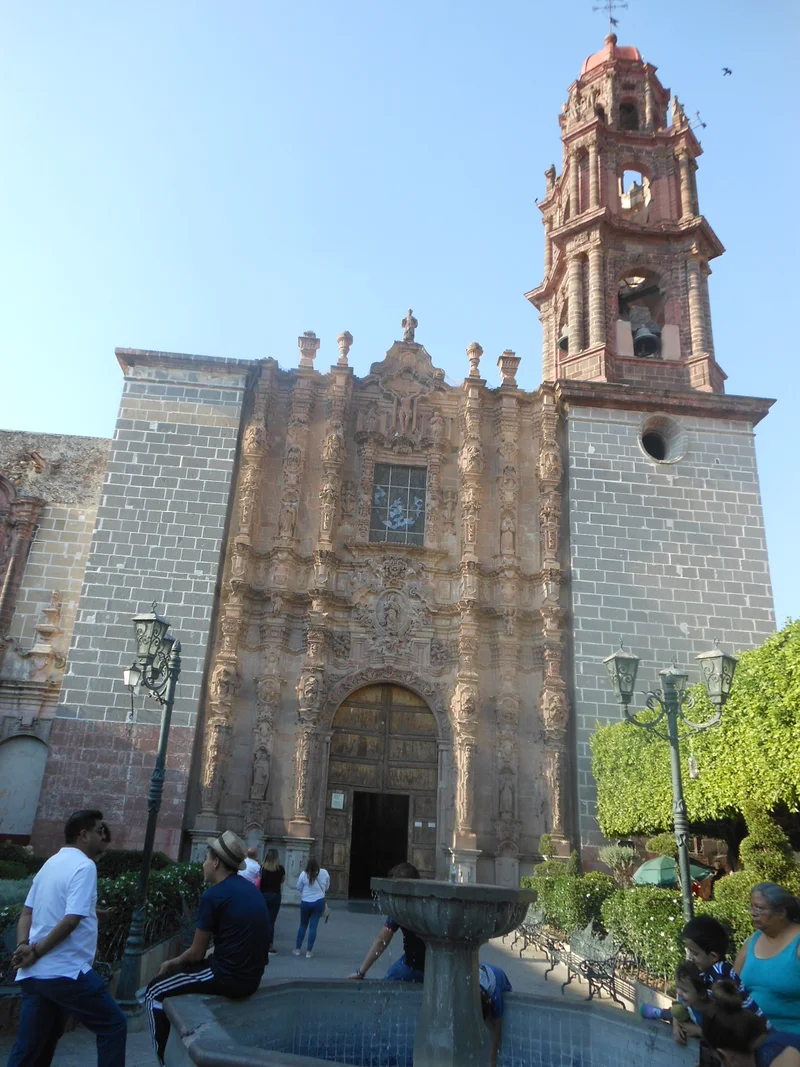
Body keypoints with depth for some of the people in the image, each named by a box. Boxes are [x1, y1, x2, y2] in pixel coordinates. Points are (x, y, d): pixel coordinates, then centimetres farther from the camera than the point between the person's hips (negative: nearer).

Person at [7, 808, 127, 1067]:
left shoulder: (51, 863, 15)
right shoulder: (84, 866, -14)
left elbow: (27, 912, 13)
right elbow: (71, 920, -22)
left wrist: (23, 946, -3)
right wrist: (37, 952, -10)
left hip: (33, 973, 9)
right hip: (67, 972, -9)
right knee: (113, 1026, 5)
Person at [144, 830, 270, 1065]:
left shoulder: (214, 895, -15)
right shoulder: (251, 890, 9)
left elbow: (196, 953, -8)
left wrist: (171, 963, 13)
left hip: (228, 978, -8)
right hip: (252, 977, 8)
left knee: (155, 992, 9)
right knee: (178, 973, 29)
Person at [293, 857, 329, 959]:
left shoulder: (304, 874, -14)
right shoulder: (324, 873, -9)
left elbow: (299, 888, -2)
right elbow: (327, 887, 6)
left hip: (305, 902, 0)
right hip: (319, 902, 0)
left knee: (303, 925, 16)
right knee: (313, 926, 5)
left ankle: (297, 949, 21)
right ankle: (309, 952, 7)